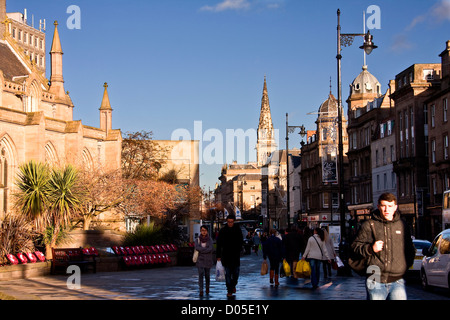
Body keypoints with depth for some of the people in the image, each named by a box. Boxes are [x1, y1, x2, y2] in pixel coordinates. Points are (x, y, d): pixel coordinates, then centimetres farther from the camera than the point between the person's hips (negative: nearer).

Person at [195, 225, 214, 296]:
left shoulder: (210, 240, -4)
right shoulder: (198, 240, -2)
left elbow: (210, 249, -17)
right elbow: (197, 248, -18)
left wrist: (201, 250, -16)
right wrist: (206, 249, -21)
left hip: (208, 260, 1)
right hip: (200, 260, 0)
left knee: (207, 275, 10)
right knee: (201, 274, -13)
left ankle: (207, 286, 38)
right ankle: (201, 291, -12)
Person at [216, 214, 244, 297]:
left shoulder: (238, 230, 3)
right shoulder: (222, 231, 0)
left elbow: (241, 241, 10)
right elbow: (219, 244, 2)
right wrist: (218, 256, -1)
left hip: (236, 256, 1)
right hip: (226, 255, -1)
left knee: (236, 273, 6)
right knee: (228, 274, 0)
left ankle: (233, 285, 31)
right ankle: (229, 290, 5)